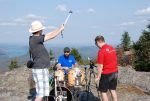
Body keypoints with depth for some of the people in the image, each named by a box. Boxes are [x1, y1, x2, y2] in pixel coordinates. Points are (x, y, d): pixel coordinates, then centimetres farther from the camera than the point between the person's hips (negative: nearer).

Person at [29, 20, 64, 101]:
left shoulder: (35, 38, 7)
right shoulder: (34, 39, -19)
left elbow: (48, 35, 16)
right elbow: (51, 36, -17)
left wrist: (58, 29, 12)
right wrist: (60, 29, -3)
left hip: (42, 69, 10)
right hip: (39, 70, -10)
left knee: (41, 92, 17)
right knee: (40, 93, -5)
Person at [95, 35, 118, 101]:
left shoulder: (101, 51, -18)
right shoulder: (112, 48, 6)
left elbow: (100, 66, -18)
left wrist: (98, 76, -10)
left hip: (106, 74, -7)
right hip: (115, 72, 8)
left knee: (103, 91, 5)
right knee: (113, 90, 17)